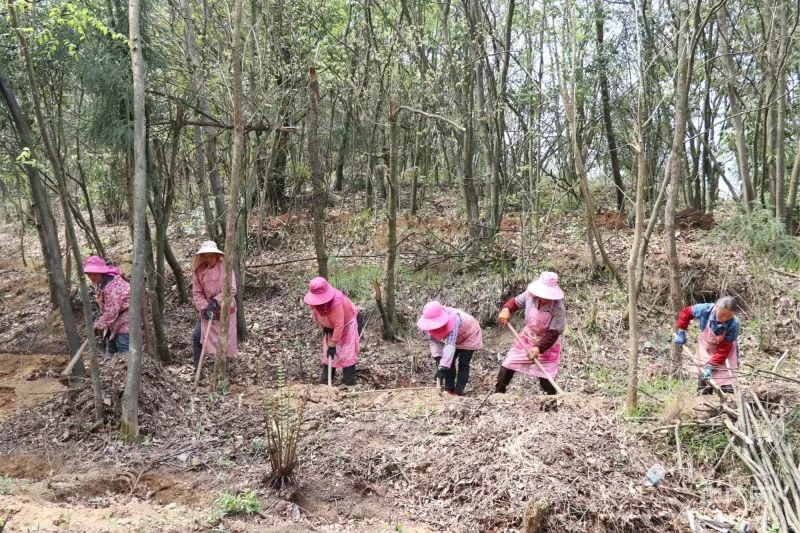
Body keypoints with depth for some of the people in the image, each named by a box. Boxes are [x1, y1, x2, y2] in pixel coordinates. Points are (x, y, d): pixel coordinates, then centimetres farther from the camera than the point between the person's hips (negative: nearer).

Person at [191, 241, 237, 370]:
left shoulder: (225, 267, -11)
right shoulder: (198, 271, -2)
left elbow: (231, 289, -16)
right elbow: (197, 293, -3)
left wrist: (216, 301, -26)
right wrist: (204, 308, -18)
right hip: (207, 311, 3)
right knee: (197, 338, -4)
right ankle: (197, 369, 7)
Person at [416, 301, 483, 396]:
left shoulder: (453, 320, -46)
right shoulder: (431, 324, -25)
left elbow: (450, 345, -51)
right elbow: (434, 341, -15)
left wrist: (442, 368, -56)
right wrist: (438, 357, -31)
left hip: (469, 335, -6)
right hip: (454, 338, 6)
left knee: (463, 363, -10)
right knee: (449, 362, -1)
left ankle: (459, 392, -5)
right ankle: (449, 389, 8)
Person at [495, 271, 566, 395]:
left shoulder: (558, 309, -28)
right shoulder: (530, 295, -18)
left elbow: (553, 334, -25)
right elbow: (515, 302, 1)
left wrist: (539, 348, -36)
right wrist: (506, 310, -20)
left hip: (547, 345, -4)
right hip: (526, 338, 4)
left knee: (546, 381, -3)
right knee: (506, 369, 8)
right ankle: (498, 393, 29)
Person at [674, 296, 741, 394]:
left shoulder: (733, 324, -35)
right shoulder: (705, 309, -32)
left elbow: (724, 348, -28)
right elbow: (686, 312, -11)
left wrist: (711, 365, -32)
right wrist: (681, 332, -10)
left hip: (727, 347, -2)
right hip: (706, 346, 2)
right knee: (703, 373, 6)